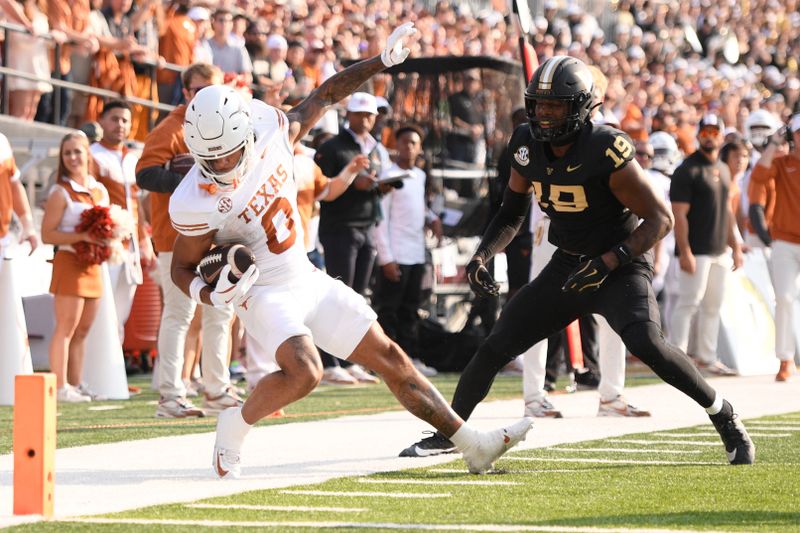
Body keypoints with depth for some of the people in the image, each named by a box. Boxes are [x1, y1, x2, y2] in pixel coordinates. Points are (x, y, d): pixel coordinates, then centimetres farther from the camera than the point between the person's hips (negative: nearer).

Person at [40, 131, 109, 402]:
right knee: (66, 327, -8)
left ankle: (75, 385, 14)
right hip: (69, 262, -7)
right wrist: (82, 237, -21)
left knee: (83, 329, 9)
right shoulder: (61, 193, -6)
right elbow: (47, 234, -12)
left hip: (93, 265, 7)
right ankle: (60, 387, -8)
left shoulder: (100, 191, 13)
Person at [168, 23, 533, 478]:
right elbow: (183, 268, -8)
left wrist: (382, 61, 6)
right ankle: (235, 425, -5)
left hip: (309, 281, 6)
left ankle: (472, 444, 14)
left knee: (390, 358, 7)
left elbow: (325, 96, 5)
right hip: (264, 292, -6)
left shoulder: (271, 130, -12)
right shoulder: (195, 203, -22)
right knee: (305, 372, -31)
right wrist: (212, 296, -28)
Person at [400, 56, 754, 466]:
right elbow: (511, 214, 12)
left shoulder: (605, 151, -24)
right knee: (495, 347, 2)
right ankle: (448, 430, 23)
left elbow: (660, 219, -20)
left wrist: (607, 263, -28)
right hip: (567, 268, 6)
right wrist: (481, 256, -4)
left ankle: (726, 419, -13)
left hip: (619, 268, -6)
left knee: (646, 344, -31)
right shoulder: (528, 145, -5)